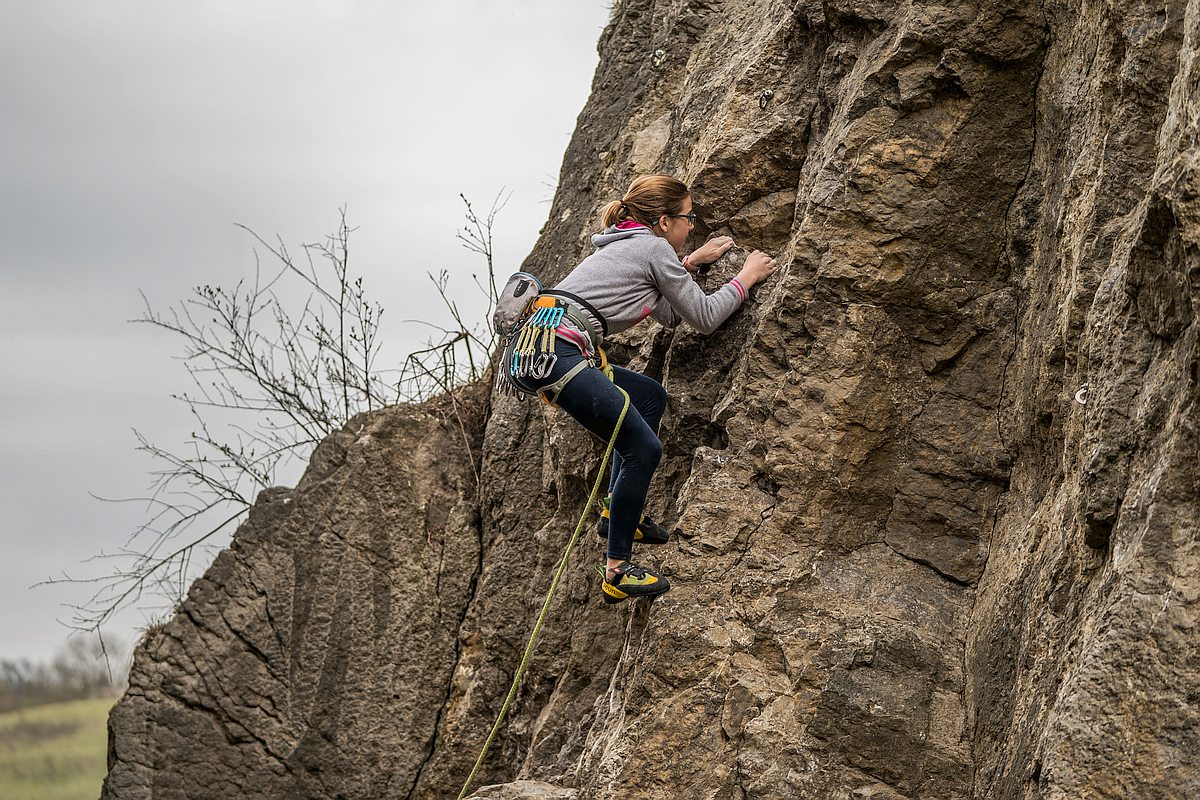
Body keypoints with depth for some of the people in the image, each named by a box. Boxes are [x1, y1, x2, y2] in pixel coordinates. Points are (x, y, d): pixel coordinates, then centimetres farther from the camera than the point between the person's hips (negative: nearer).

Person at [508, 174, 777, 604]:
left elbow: (668, 314, 38)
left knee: (650, 396, 22)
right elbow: (704, 317, 7)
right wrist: (746, 277, 20)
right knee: (642, 449, -7)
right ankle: (617, 571, -5)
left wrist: (690, 263, 37)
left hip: (529, 349, 10)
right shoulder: (654, 247, 2)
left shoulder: (626, 246, 29)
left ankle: (616, 512, 20)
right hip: (555, 350, -10)